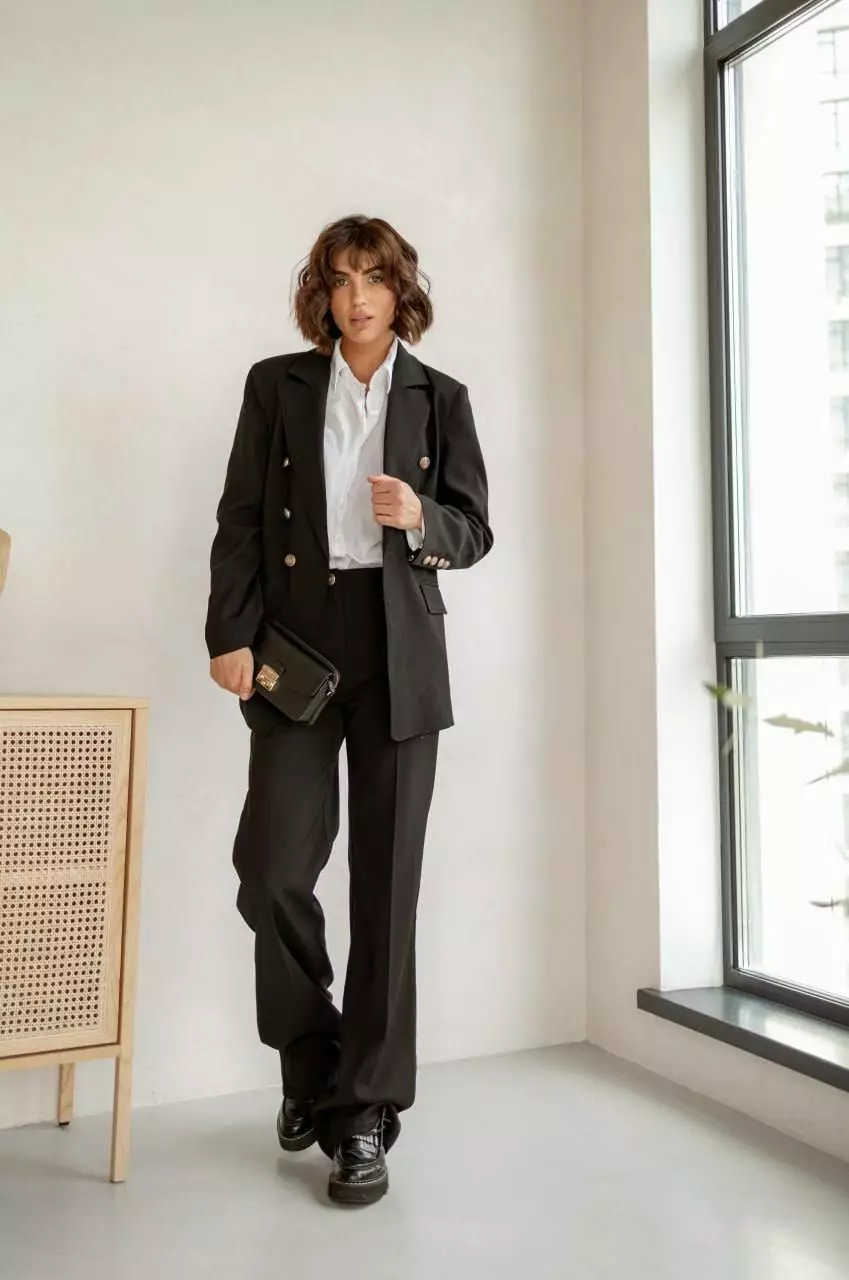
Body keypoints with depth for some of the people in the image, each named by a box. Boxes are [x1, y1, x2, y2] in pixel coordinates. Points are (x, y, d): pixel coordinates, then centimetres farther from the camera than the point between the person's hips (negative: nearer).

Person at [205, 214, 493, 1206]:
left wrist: (422, 517, -12)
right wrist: (231, 634, -6)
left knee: (387, 879, 1)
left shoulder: (438, 398, 10)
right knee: (274, 866, -6)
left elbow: (474, 531, 10)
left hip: (399, 650, 0)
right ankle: (310, 1058, 24)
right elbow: (240, 521, 5)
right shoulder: (276, 385, 10)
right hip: (297, 640, 0)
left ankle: (365, 1114, 14)